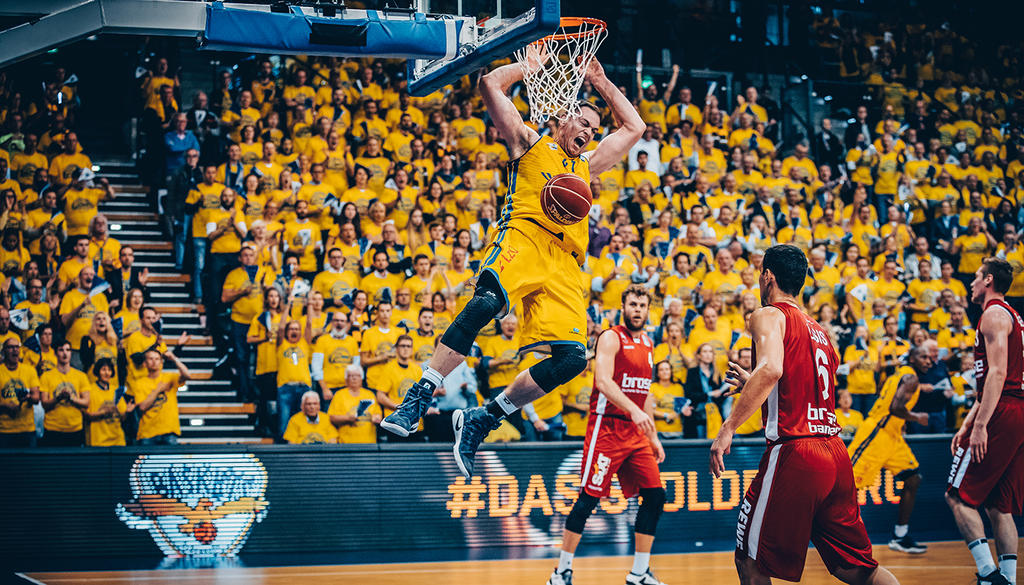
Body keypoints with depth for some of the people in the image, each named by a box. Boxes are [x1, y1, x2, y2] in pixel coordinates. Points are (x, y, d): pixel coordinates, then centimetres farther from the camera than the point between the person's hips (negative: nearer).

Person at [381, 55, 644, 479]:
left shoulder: (587, 166, 36)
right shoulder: (530, 143, 21)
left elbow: (633, 127, 45)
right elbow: (491, 84, 14)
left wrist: (600, 82, 41)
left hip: (564, 263, 6)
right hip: (523, 236, -5)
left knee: (572, 358, -14)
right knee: (486, 301, -36)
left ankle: (481, 421, -3)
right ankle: (416, 400, -35)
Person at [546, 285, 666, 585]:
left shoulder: (647, 344, 16)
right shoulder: (611, 338, -8)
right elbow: (603, 381, -23)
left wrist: (653, 436, 20)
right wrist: (634, 410, -34)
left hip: (636, 431, 8)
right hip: (607, 428, -8)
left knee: (655, 496, 1)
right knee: (588, 498, -8)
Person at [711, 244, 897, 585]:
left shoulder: (769, 316, -1)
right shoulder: (819, 331, 22)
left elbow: (771, 369, -22)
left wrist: (728, 428, -23)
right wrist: (753, 384, 40)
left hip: (793, 453, -7)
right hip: (836, 454, 8)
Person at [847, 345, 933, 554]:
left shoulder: (901, 376, 20)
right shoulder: (910, 378, -11)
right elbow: (895, 407, -24)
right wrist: (916, 418, -10)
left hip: (891, 436, 11)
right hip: (876, 434, -11)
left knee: (913, 480, 8)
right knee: (850, 483, -11)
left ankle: (900, 537, 11)